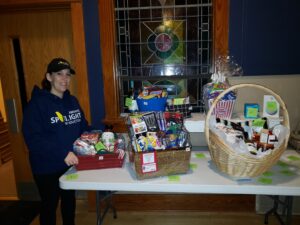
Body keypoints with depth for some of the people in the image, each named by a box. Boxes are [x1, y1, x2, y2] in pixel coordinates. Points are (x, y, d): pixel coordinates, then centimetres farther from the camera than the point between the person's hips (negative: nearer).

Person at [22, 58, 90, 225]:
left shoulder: (73, 101, 4)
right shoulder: (37, 103, -15)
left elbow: (84, 128, 9)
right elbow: (33, 139, -23)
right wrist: (62, 154, -31)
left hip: (72, 163, 6)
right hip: (47, 167, -6)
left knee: (70, 200, 24)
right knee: (50, 205, 15)